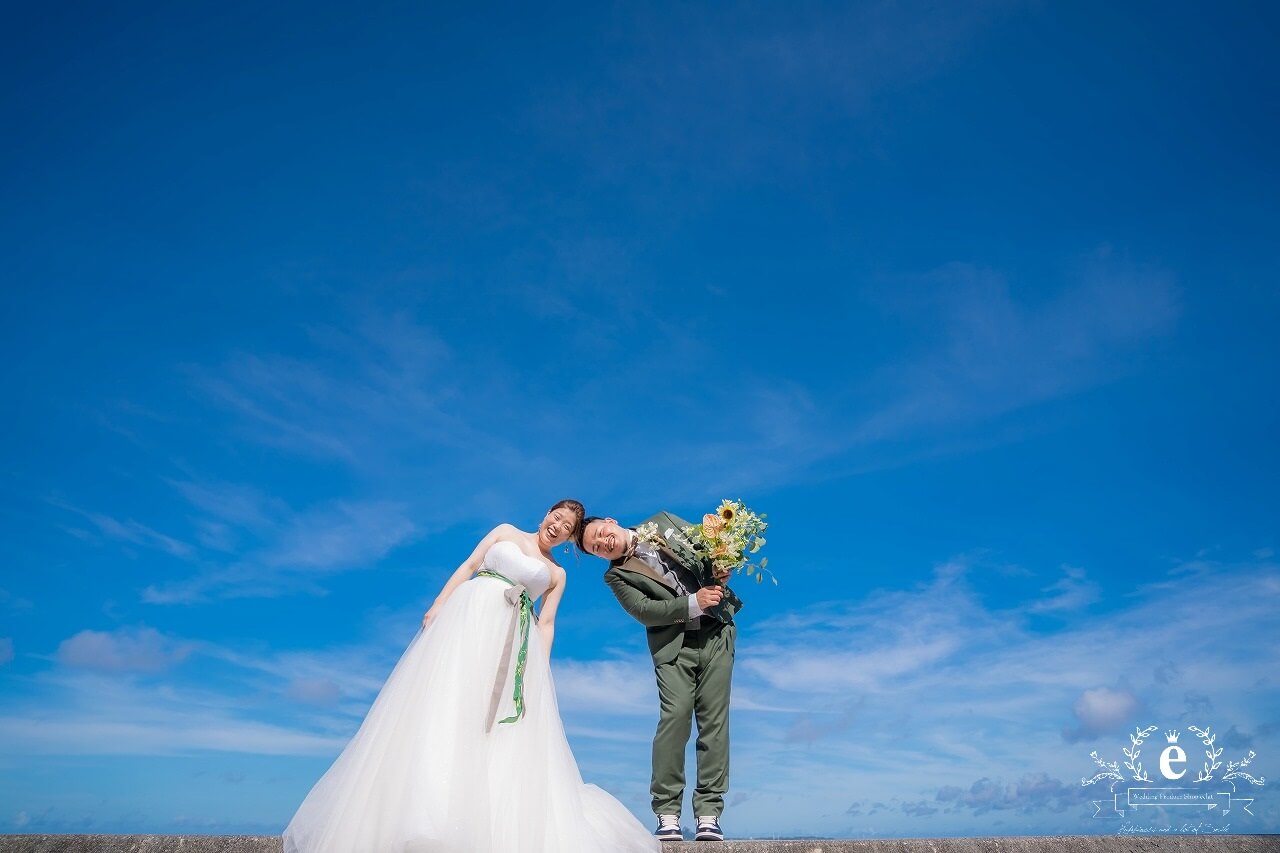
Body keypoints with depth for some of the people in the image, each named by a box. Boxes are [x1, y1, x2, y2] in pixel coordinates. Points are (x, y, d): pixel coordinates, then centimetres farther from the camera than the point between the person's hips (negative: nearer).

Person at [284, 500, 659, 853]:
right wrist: (437, 605, -4)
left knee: (511, 730, -7)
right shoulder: (506, 532, 15)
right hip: (469, 617, -2)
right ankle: (424, 814, -13)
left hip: (515, 642, 2)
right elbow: (467, 567, 9)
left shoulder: (557, 574, 18)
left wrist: (541, 669, -2)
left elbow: (546, 624, 10)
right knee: (446, 698, -13)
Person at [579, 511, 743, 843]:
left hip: (716, 633, 2)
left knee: (714, 720, -2)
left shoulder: (663, 522, 10)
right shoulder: (618, 575, 2)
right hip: (674, 645, -2)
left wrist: (721, 570, -6)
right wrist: (694, 603, -18)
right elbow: (645, 611, -10)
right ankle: (667, 813, -5)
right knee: (675, 717, -15)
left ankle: (709, 813, 3)